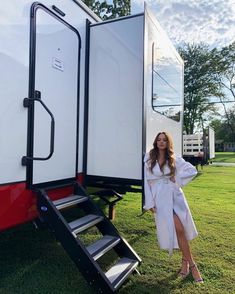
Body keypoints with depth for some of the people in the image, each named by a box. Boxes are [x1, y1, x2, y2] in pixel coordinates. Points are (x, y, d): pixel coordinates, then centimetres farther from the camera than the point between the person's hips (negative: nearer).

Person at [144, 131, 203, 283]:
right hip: (161, 198, -1)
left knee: (180, 230, 0)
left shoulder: (174, 159, 4)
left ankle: (185, 261, 20)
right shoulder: (149, 159, 0)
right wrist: (149, 203, -3)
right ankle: (191, 264, 10)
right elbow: (146, 181, -1)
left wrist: (178, 180, -2)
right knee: (178, 229, -7)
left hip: (175, 195, 2)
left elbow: (193, 170, 7)